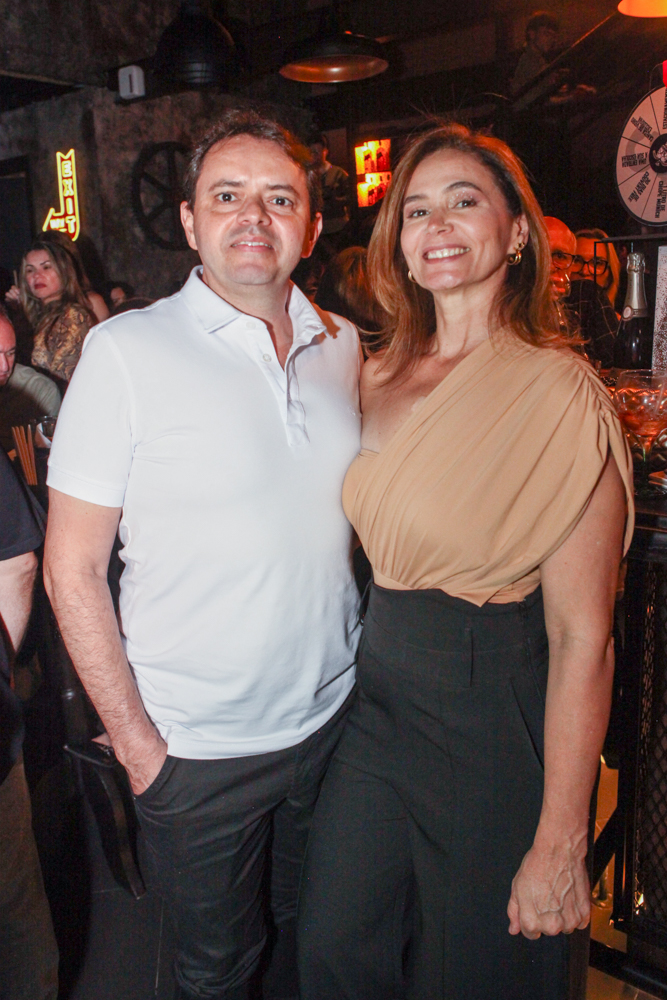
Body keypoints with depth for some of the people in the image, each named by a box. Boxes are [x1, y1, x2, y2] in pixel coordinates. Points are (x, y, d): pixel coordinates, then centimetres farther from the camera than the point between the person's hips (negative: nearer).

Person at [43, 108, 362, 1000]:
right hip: (198, 747, -4)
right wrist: (137, 742, -10)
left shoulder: (345, 345, 1)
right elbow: (72, 568, -11)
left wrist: (372, 668, 8)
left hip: (333, 717, 4)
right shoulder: (128, 351, -13)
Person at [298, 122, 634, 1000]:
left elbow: (582, 637, -18)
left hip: (496, 713, -5)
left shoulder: (562, 394, -17)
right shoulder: (382, 377, 4)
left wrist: (560, 842, -16)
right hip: (379, 697, 6)